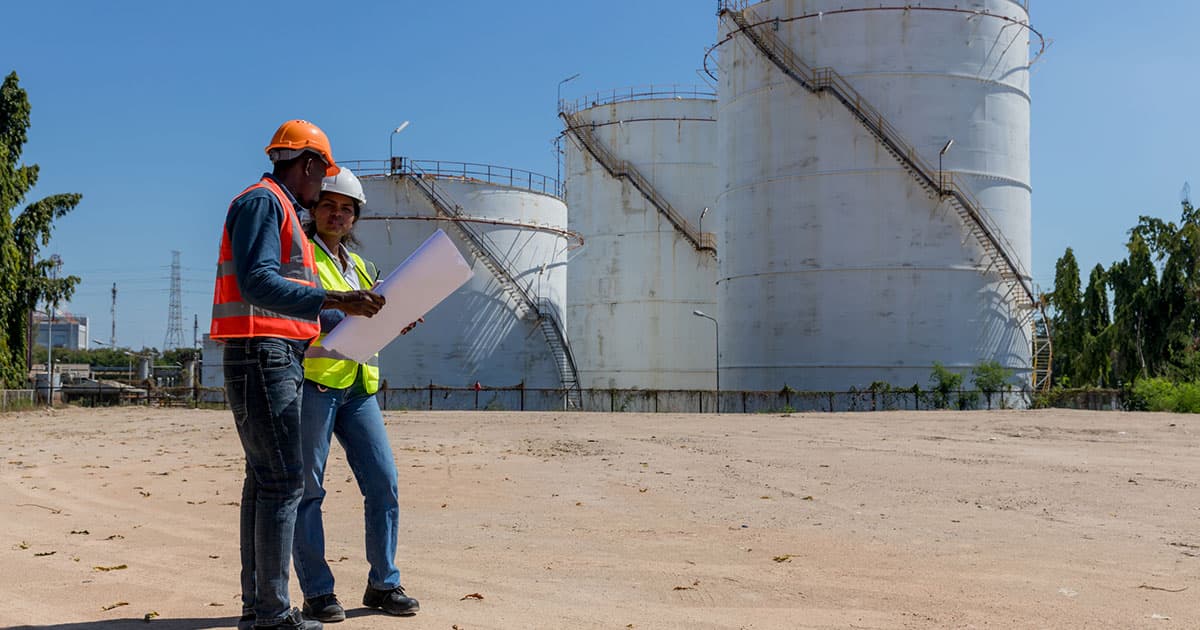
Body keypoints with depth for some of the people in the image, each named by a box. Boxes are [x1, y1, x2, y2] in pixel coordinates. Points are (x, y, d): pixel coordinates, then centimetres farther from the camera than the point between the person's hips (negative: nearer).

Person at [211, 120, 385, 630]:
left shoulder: (280, 210, 24)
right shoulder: (263, 201, -7)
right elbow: (257, 282, -22)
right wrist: (333, 300, -31)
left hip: (277, 358, 11)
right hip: (263, 356, -11)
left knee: (264, 478, 11)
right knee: (284, 480, -11)